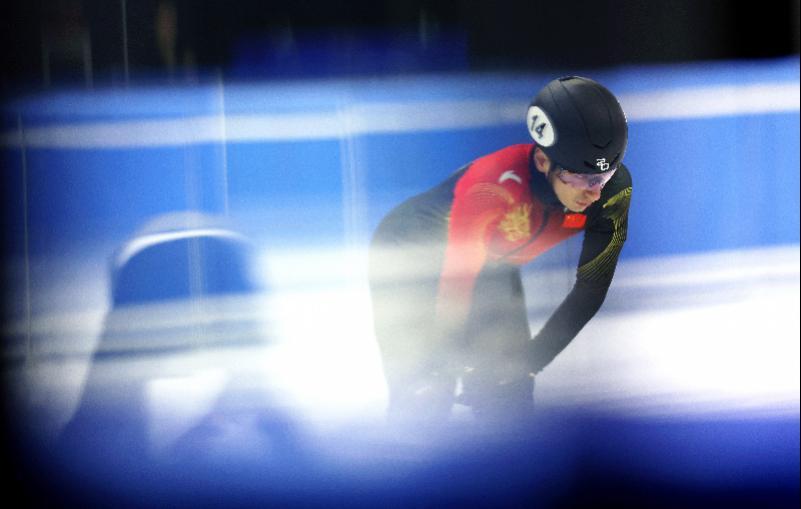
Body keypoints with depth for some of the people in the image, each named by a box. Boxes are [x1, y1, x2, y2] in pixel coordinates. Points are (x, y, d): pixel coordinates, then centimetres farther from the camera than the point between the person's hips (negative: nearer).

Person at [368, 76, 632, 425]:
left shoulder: (614, 189, -25)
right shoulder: (495, 186, -40)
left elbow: (591, 288, -16)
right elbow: (457, 283, -33)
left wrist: (529, 361, -18)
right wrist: (451, 367, -27)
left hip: (493, 269, 5)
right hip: (409, 257, -5)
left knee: (511, 403, -5)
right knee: (423, 403, -14)